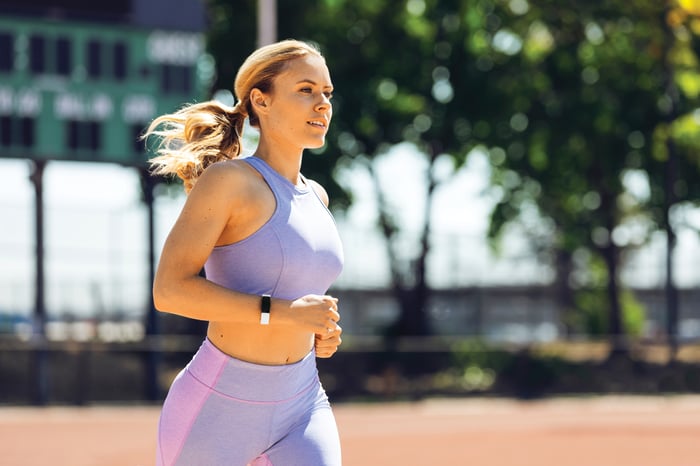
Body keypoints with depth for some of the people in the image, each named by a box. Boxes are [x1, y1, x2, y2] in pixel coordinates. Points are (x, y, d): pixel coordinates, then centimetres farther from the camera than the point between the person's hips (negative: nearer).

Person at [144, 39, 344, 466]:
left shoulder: (316, 197, 10)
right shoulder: (226, 180, -12)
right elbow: (169, 290, -22)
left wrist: (319, 330, 6)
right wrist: (284, 313, -27)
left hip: (301, 404, 6)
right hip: (218, 410, -6)